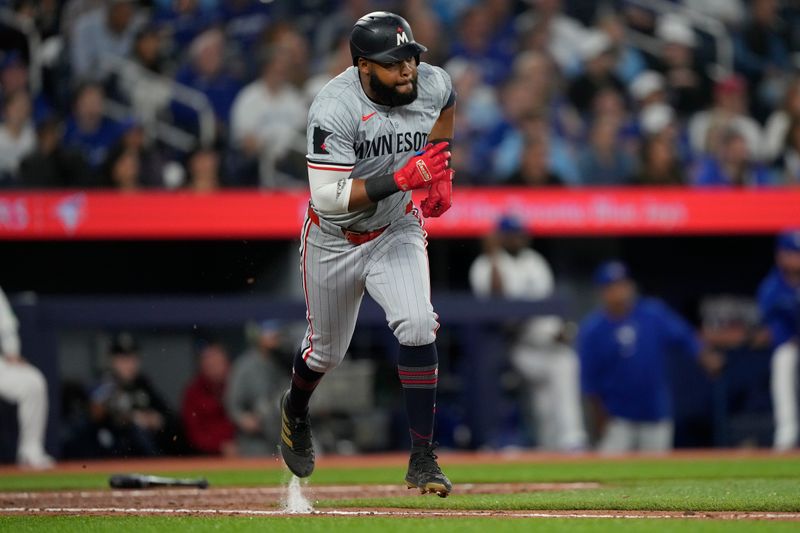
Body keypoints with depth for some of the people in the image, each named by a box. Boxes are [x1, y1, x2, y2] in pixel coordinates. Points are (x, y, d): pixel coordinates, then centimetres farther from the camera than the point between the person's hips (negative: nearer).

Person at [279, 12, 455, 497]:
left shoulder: (434, 85, -15)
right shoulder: (335, 109, -31)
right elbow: (329, 198, -35)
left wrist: (440, 169, 2)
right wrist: (401, 177, -41)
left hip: (397, 231, 2)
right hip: (334, 240, -2)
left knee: (418, 327, -22)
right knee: (327, 349, 17)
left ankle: (423, 458, -14)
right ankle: (295, 411, 53)